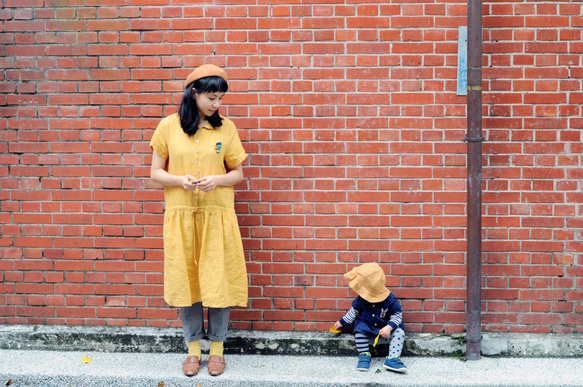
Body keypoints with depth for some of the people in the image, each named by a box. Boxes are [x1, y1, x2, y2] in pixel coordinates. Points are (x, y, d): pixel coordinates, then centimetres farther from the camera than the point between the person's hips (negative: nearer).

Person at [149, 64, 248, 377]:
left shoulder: (226, 127, 0)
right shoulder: (169, 126, -1)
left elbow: (238, 173, 5)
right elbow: (156, 173, 3)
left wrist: (216, 180, -15)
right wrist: (181, 180, -16)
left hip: (217, 216, 0)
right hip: (180, 216, 0)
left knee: (218, 281, 1)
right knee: (185, 281, 6)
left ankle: (217, 349, 18)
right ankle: (193, 349, 21)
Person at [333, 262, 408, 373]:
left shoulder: (390, 300, -20)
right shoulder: (361, 299, -11)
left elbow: (397, 315, -13)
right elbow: (354, 311, 8)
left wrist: (389, 327, -29)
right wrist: (342, 323, 14)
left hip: (385, 327, -1)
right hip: (367, 326, 1)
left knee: (399, 331, -26)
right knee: (359, 329, -31)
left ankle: (393, 358, -30)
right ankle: (364, 355, -15)